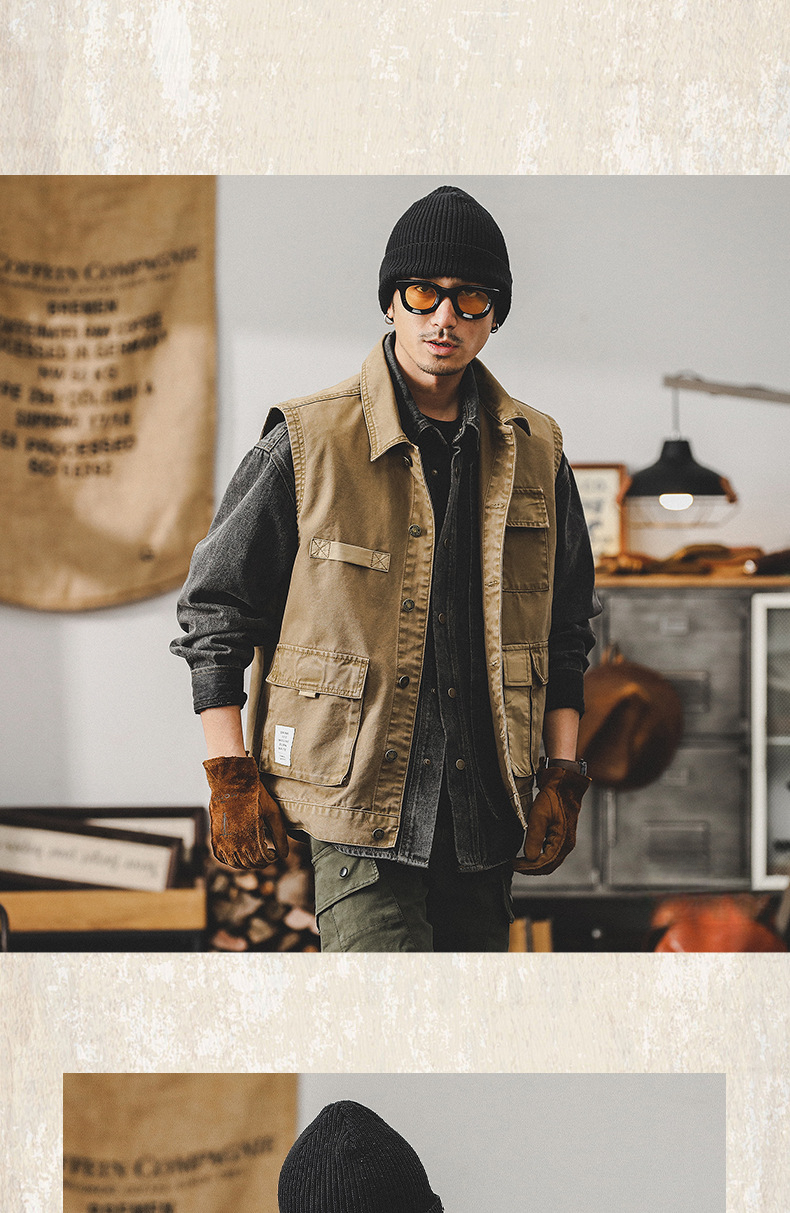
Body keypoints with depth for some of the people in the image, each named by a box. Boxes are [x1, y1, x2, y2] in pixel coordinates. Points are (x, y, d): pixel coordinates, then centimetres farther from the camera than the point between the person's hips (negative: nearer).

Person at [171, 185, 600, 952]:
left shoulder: (534, 453, 9)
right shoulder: (309, 445, -3)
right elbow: (213, 610, 2)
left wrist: (562, 777, 10)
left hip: (487, 820, 5)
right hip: (360, 810, -4)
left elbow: (567, 629, 18)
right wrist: (232, 778, -3)